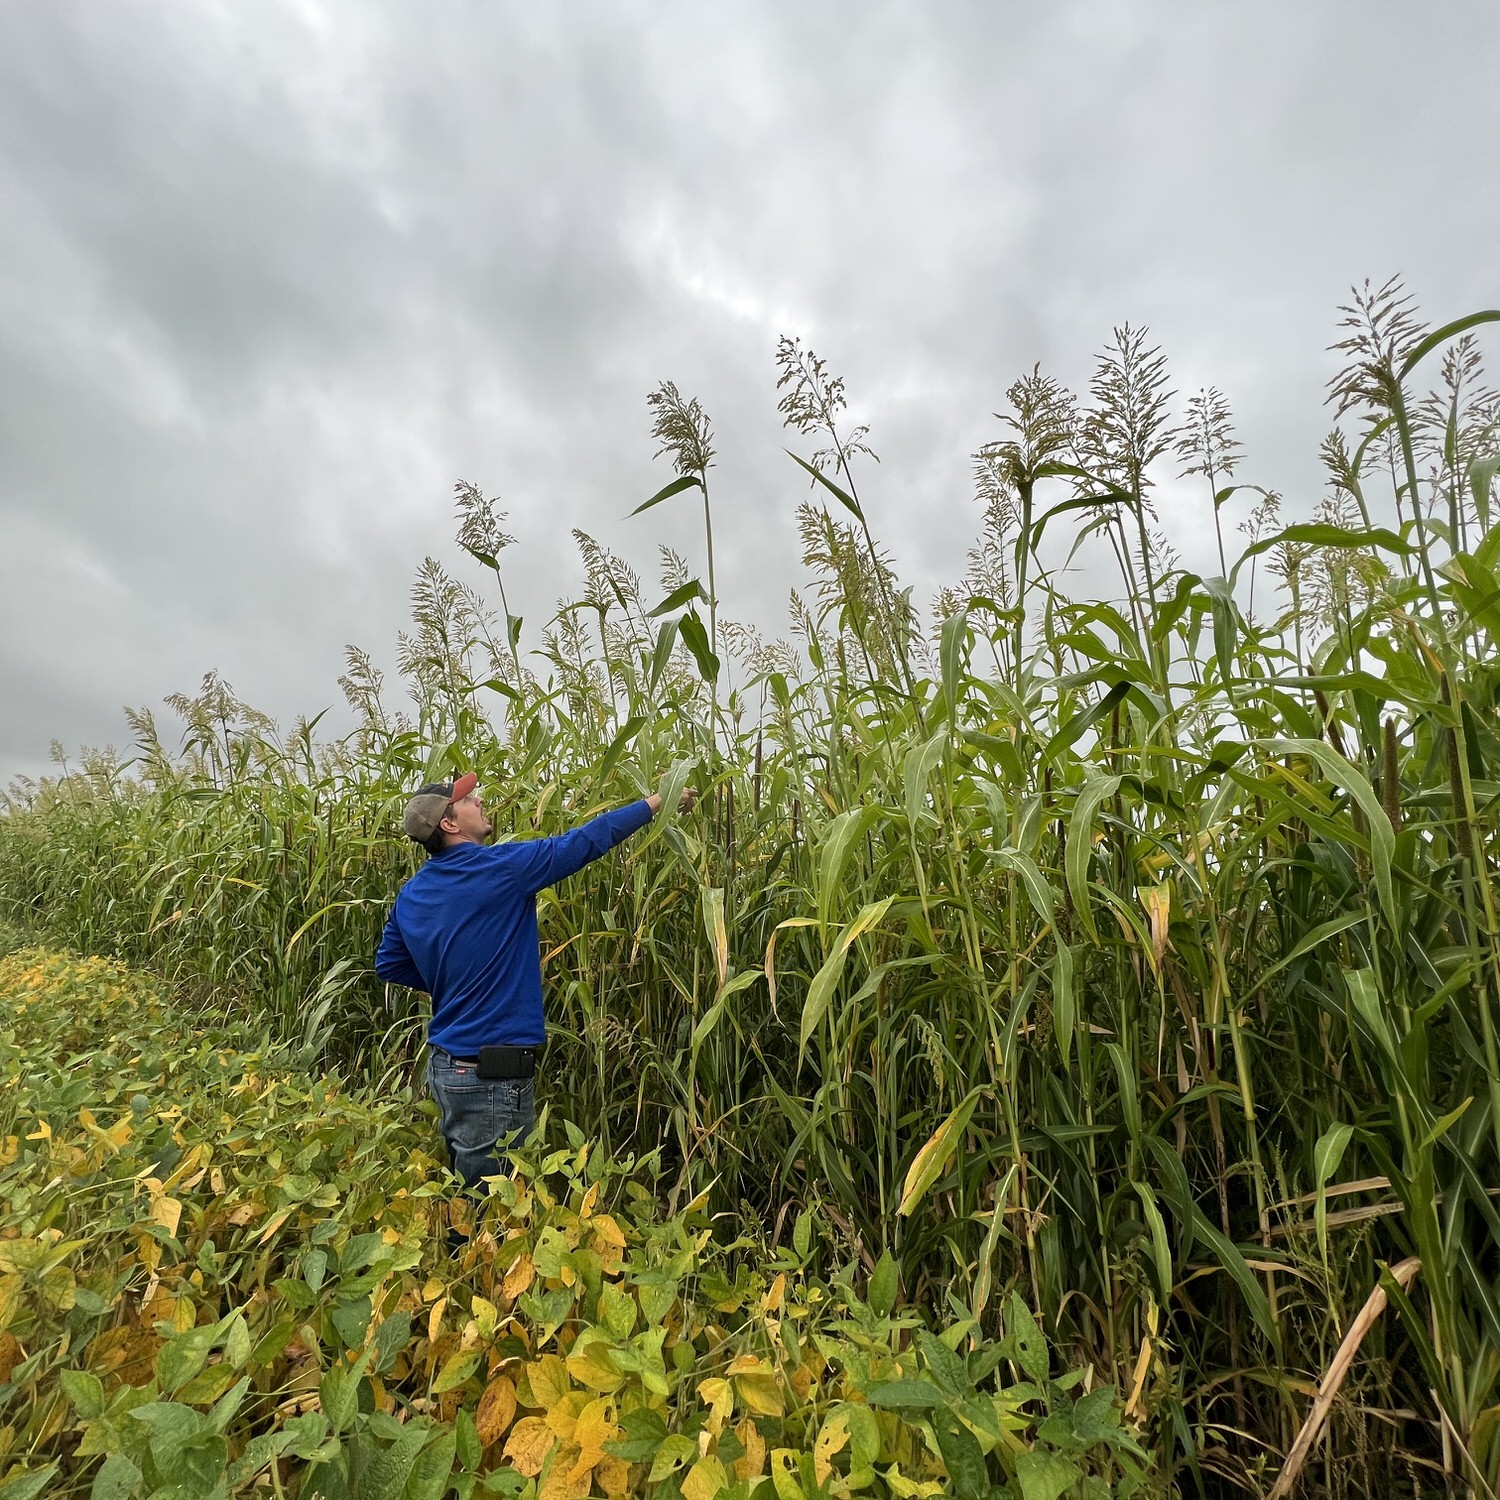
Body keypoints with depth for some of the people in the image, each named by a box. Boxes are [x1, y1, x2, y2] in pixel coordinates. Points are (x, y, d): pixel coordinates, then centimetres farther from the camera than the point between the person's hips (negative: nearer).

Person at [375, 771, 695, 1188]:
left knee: (464, 1191, 22)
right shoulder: (499, 867, -18)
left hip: (444, 1063, 8)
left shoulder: (410, 895, 5)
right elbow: (584, 842, -15)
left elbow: (388, 964, 16)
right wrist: (656, 803, -6)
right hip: (493, 1073, -8)